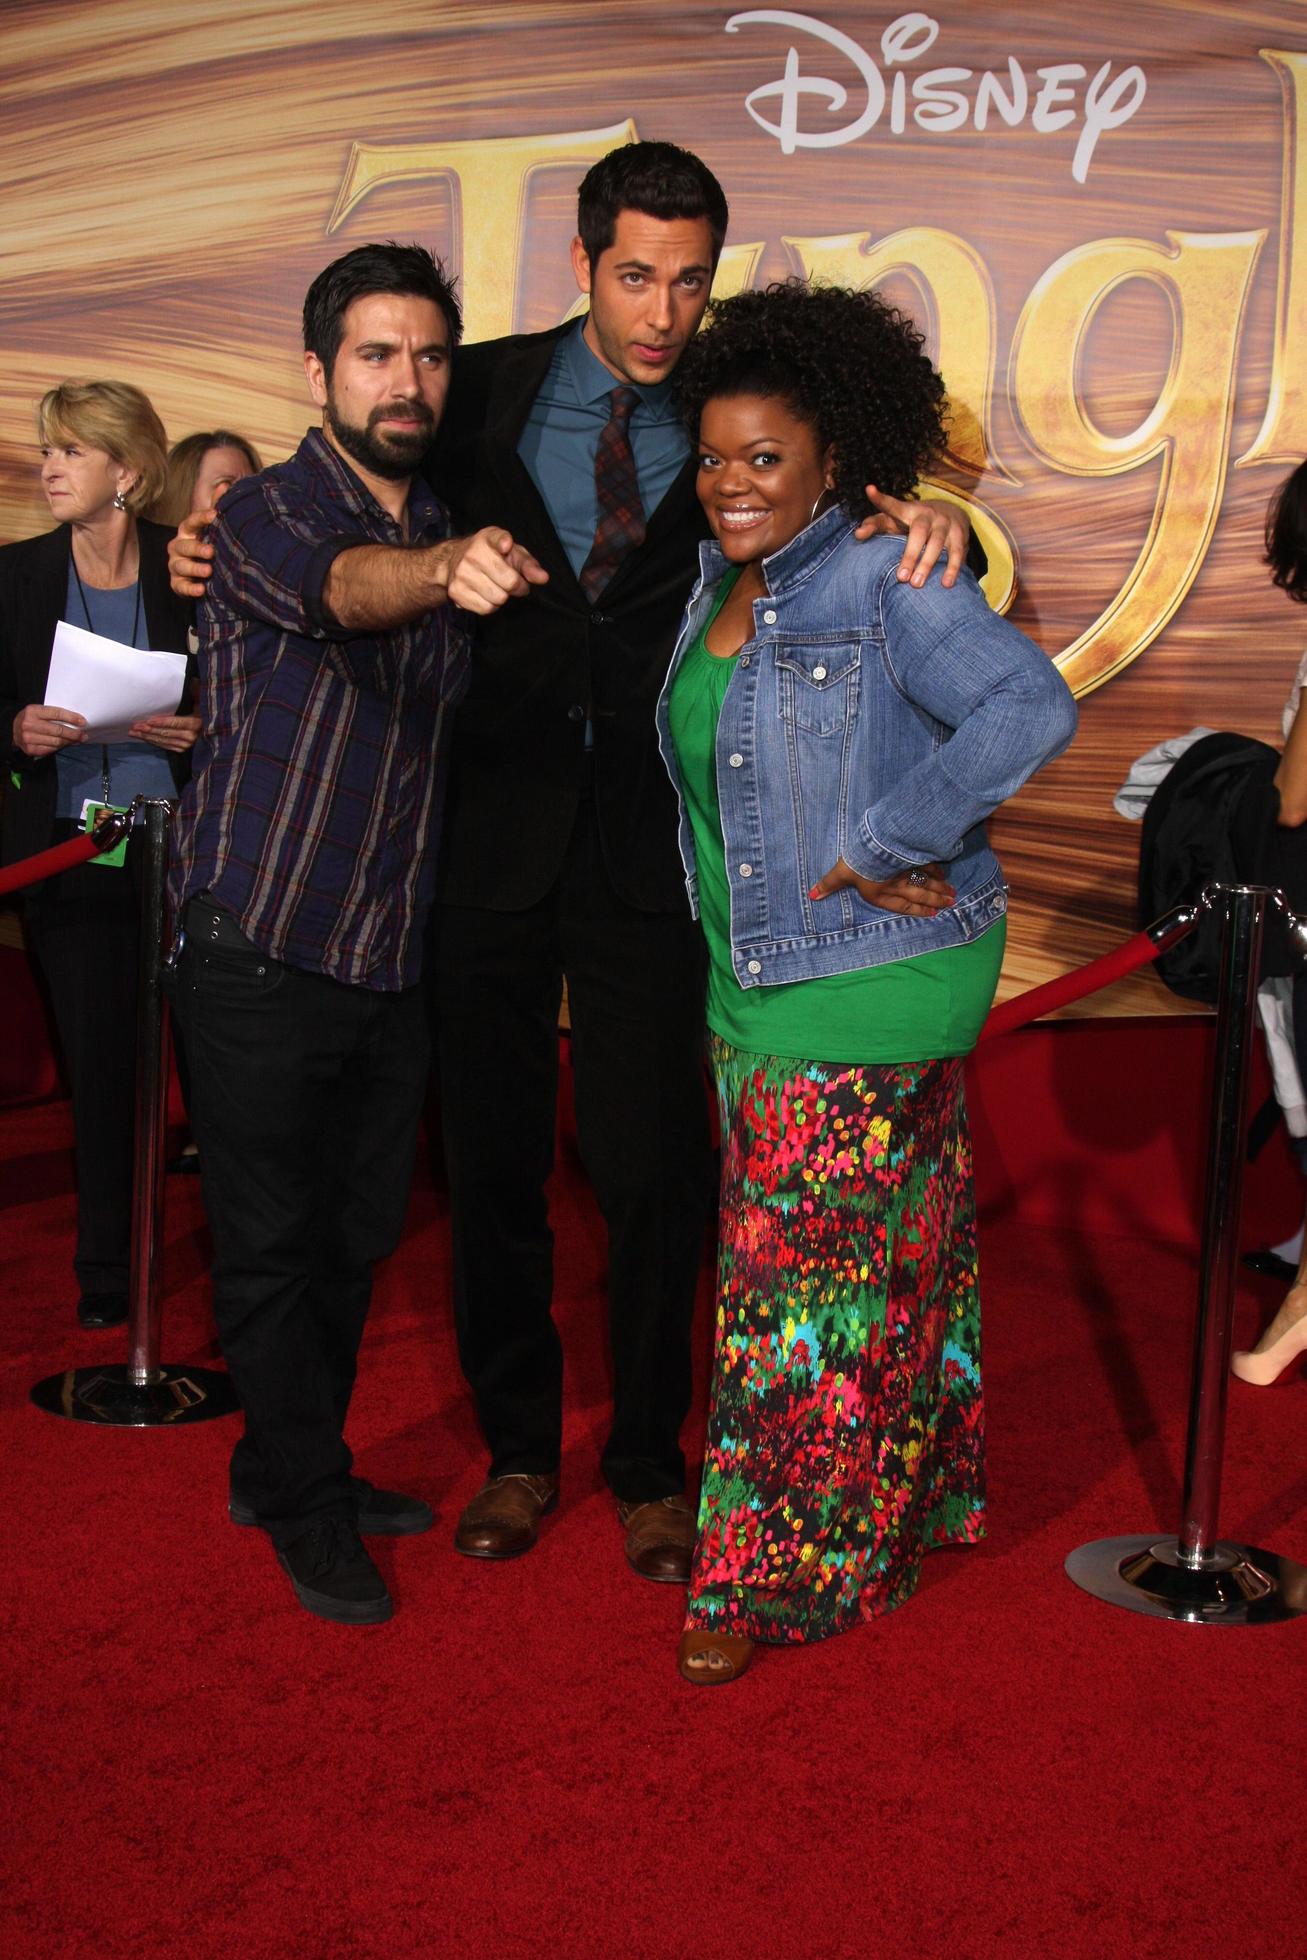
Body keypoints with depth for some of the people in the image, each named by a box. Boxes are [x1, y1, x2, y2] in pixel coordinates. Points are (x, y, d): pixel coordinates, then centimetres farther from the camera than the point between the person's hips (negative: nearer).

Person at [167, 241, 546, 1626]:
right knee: (272, 1243, 5)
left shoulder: (449, 531, 9)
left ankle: (288, 1464, 36)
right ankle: (308, 1511, 22)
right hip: (261, 954, -6)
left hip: (391, 959, 7)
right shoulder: (266, 514, -12)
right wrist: (443, 571, -56)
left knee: (356, 1236, 17)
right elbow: (334, 592, -36)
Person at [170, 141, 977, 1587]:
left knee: (654, 1169, 2)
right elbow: (363, 539, 13)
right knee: (491, 1156, 10)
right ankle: (517, 1449, 29)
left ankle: (647, 1466, 23)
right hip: (492, 830, 1)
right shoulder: (488, 392, 4)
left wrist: (923, 518, -21)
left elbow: (838, 532, 2)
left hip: (647, 848, -1)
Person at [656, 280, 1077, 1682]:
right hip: (754, 987, 7)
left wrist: (875, 851, -23)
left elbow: (1031, 709, -27)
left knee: (816, 1280, 0)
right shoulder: (718, 584, 10)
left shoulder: (886, 584, -14)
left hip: (872, 987, -7)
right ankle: (885, 1509, 34)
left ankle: (783, 1570, 15)